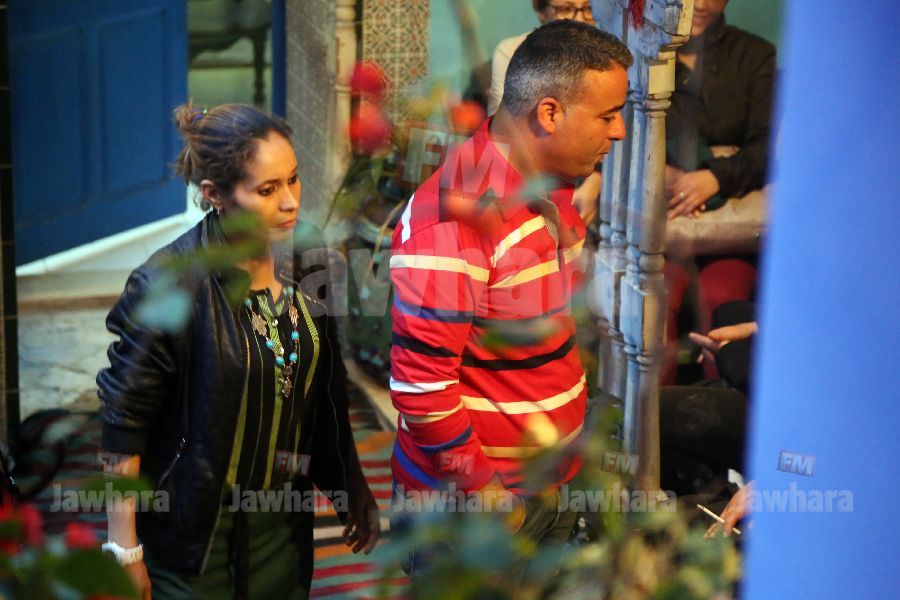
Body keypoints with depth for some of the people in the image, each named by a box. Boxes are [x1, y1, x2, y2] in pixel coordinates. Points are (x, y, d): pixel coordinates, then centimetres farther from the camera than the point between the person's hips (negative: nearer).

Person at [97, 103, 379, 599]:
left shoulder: (297, 263, -3)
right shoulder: (167, 286, -21)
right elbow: (123, 427, -16)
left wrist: (352, 489, 13)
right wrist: (124, 550, -13)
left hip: (285, 527, 6)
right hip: (194, 535, -5)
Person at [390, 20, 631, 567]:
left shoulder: (555, 189, 5)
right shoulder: (451, 220, -25)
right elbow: (422, 384, -25)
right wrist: (483, 492, -17)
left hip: (551, 488, 8)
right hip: (470, 505, -8)